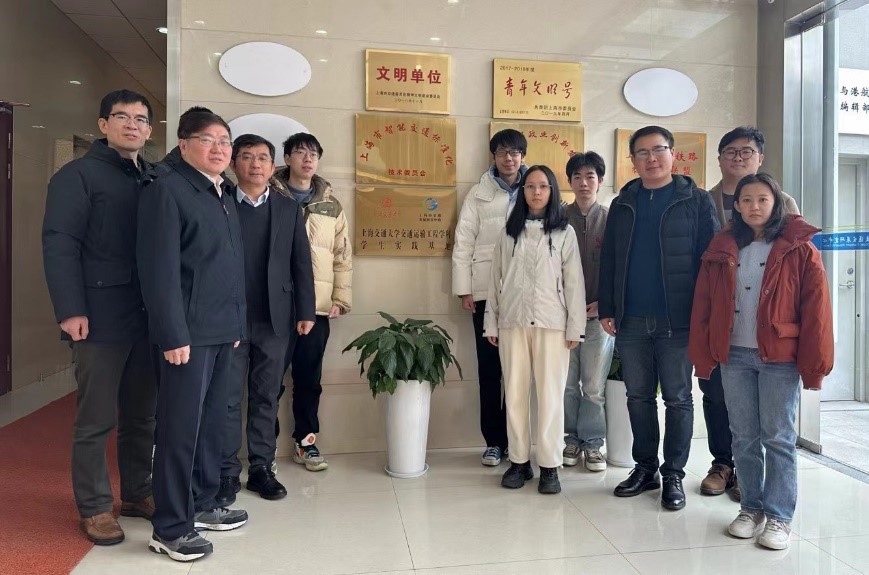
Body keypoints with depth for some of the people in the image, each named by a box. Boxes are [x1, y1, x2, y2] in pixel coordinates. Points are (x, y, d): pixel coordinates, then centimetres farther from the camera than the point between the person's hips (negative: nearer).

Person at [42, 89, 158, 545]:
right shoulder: (78, 175, -2)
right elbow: (59, 245, -10)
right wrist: (71, 311, -17)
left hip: (148, 317, 5)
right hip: (101, 318, -5)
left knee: (141, 414, 13)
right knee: (96, 420, 4)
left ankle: (137, 492, 27)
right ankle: (94, 507, 18)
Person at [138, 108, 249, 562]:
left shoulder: (224, 196, 17)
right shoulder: (167, 188, -8)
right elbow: (159, 267, -15)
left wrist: (238, 323, 14)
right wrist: (173, 333, -19)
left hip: (224, 330, 8)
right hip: (190, 332, -8)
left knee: (212, 420, 14)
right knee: (182, 425, -1)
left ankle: (201, 505, 29)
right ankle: (170, 527, 11)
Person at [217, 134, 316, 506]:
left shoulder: (289, 210, 9)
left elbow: (301, 263, 7)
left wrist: (305, 312, 2)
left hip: (274, 319, 2)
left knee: (266, 398, 9)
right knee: (227, 398, 3)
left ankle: (261, 468, 19)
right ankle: (227, 473, 13)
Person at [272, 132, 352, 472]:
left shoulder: (331, 205, 11)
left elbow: (342, 255, 11)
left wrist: (341, 299, 5)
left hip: (317, 307, 3)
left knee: (309, 379, 11)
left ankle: (306, 442, 24)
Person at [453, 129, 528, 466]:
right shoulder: (478, 194, 6)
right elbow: (463, 243, 3)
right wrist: (464, 289, -3)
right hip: (487, 292, 0)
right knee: (489, 369, 5)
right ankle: (493, 440, 15)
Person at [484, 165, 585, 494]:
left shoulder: (564, 233, 5)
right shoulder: (509, 232, 11)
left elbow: (574, 282, 1)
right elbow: (496, 279, 10)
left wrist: (575, 327, -5)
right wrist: (491, 323, 6)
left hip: (551, 323, -2)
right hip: (512, 321, 2)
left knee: (550, 394, -1)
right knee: (515, 393, 5)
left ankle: (549, 465, 8)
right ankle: (519, 461, 15)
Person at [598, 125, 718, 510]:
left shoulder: (696, 201, 1)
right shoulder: (622, 205, 12)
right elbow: (609, 260, 11)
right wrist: (607, 310, 5)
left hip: (677, 321, -4)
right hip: (631, 322, 4)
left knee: (677, 399, 5)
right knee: (639, 397, 11)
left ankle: (673, 475, 17)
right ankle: (645, 468, 24)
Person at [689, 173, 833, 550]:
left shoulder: (799, 248, -3)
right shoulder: (722, 250, 7)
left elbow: (816, 309, -6)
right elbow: (703, 307, 6)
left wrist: (814, 364, -10)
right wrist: (703, 355, 1)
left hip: (779, 358, -3)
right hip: (734, 356, 3)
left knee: (779, 438, 4)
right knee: (744, 438, 11)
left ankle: (779, 516, 16)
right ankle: (751, 508, 24)